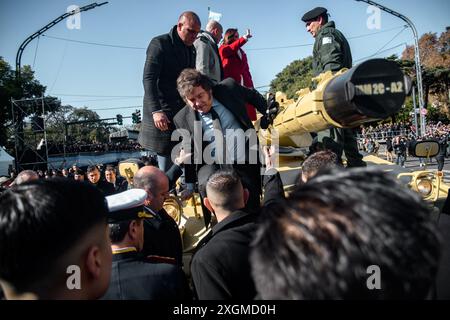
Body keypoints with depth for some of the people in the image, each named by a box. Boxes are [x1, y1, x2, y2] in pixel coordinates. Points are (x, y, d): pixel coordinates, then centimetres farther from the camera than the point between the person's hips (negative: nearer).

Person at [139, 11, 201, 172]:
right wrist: (156, 111, -25)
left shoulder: (191, 49, 16)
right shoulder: (160, 43, -6)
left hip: (184, 111, 7)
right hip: (163, 113, -6)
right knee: (167, 168, -4)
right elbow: (148, 79, -14)